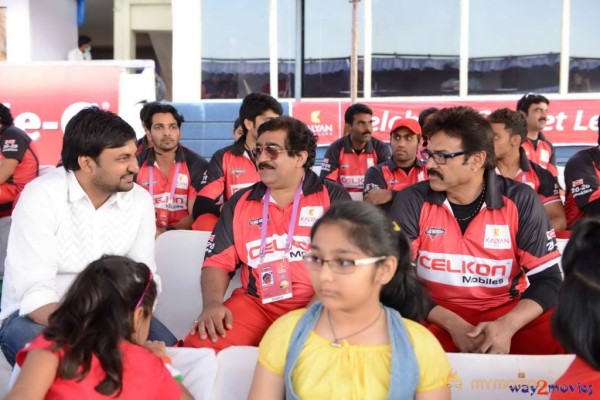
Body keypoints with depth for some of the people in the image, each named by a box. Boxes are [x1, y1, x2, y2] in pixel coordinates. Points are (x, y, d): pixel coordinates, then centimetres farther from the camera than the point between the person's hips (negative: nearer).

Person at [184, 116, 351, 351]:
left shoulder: (333, 198, 4)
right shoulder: (240, 202, 14)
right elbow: (218, 261, 12)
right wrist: (212, 304, -8)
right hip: (254, 303, 3)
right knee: (198, 345, -21)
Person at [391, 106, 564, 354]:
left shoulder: (521, 201, -5)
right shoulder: (411, 201, -6)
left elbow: (547, 278, -4)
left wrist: (507, 325, -22)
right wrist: (452, 324, -20)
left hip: (508, 314, 1)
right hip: (437, 315, -1)